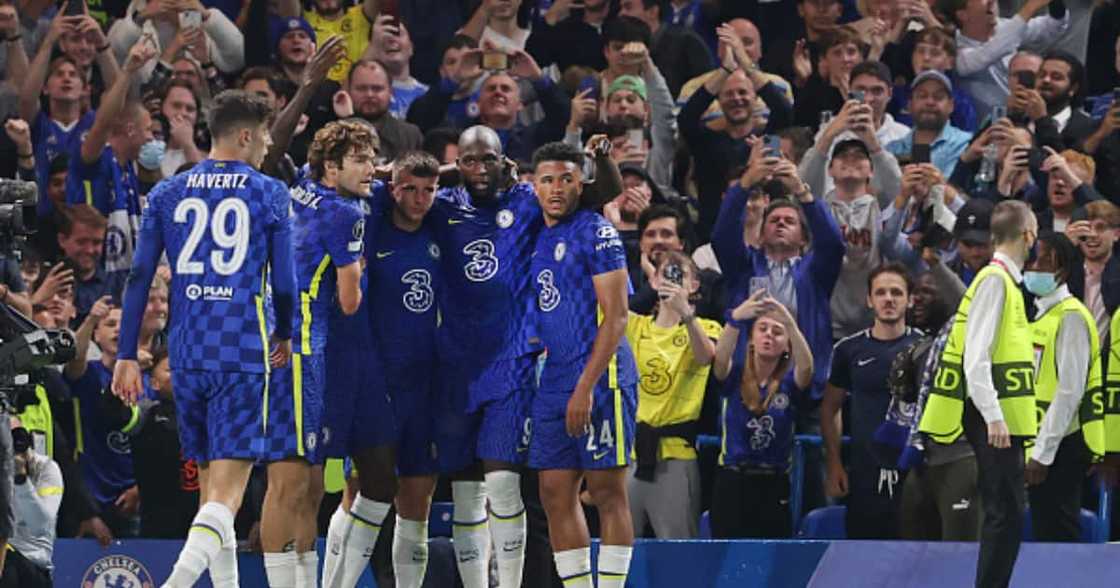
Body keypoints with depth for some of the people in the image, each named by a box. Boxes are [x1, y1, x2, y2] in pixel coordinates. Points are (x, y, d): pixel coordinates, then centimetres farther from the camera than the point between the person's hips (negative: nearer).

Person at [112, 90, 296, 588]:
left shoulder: (167, 194, 9)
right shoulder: (269, 194, 1)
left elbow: (139, 278, 6)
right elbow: (284, 283, 3)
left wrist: (127, 356, 8)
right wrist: (284, 336, 22)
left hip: (187, 354, 4)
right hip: (244, 353, -4)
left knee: (209, 482, 18)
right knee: (226, 493, -11)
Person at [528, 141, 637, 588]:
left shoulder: (597, 233, -7)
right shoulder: (536, 240, 16)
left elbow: (615, 317, -12)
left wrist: (586, 387, -17)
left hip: (598, 379, -8)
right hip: (550, 383, 8)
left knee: (607, 491, -6)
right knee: (556, 494, 5)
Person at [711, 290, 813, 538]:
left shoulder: (790, 383, 3)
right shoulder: (735, 376, 3)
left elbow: (806, 367, -19)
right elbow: (720, 360, -19)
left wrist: (789, 323, -37)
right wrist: (735, 320, -39)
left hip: (774, 487, 1)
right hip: (732, 483, -1)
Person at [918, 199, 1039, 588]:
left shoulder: (1005, 281, 18)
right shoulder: (994, 281, -12)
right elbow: (976, 358, -20)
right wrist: (994, 416, -25)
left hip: (1003, 419, 10)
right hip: (995, 420, -10)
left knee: (1004, 516, 11)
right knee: (1006, 516, -12)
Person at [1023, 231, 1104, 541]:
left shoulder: (1071, 317, -11)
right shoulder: (1039, 314, 18)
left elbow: (1070, 391, -17)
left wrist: (1042, 454, -19)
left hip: (1061, 446, -9)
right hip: (1042, 448, 9)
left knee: (1057, 534, -10)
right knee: (1044, 531, 10)